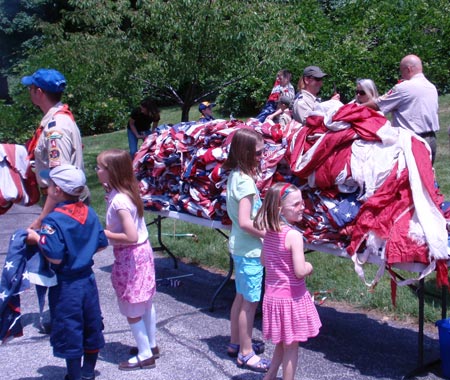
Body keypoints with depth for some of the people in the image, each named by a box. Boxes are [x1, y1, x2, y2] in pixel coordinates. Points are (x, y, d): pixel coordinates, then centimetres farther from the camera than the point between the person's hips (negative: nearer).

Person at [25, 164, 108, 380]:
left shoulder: (53, 220, -21)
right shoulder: (89, 213, -1)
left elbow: (55, 257, -26)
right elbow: (102, 244, 5)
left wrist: (37, 239, -13)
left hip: (66, 286, -6)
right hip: (88, 279, 7)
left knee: (69, 333, 9)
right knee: (91, 327, 19)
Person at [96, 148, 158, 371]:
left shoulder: (119, 200, -25)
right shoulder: (127, 191, 2)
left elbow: (131, 236, -29)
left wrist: (104, 234, -17)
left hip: (130, 256, -9)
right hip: (142, 251, 9)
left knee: (133, 309, 5)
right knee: (145, 302, 20)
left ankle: (145, 355, 18)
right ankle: (151, 346, 35)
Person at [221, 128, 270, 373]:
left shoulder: (235, 175, 6)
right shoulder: (245, 181, -22)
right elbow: (245, 222, -25)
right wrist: (268, 235, -14)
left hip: (240, 246, 9)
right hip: (250, 250, -9)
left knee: (241, 297, 20)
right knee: (250, 301, 2)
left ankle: (236, 343, 34)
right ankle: (246, 354, 14)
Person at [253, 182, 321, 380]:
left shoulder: (269, 232, 2)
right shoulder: (294, 235, -22)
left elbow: (264, 261, 14)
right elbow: (300, 271, -24)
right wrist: (309, 266, -5)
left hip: (272, 295, 7)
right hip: (291, 297, -7)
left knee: (282, 343, 23)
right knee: (291, 347, 9)